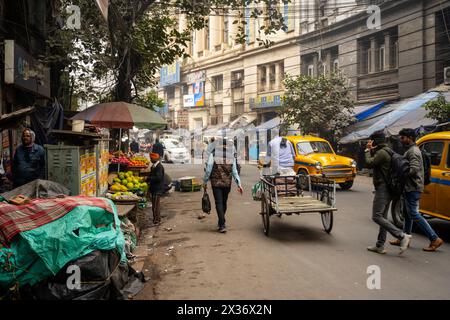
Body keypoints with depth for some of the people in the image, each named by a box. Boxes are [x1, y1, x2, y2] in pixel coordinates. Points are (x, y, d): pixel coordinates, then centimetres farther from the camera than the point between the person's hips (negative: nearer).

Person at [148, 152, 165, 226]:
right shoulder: (153, 166, 14)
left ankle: (157, 221, 0)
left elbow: (158, 178, -25)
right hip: (154, 189, 10)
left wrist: (148, 178, -19)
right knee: (154, 205, 15)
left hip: (158, 189, -10)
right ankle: (156, 220, 24)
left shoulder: (159, 167, -17)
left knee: (156, 205, -6)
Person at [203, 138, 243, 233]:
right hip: (227, 183, 3)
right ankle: (221, 222, 29)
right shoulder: (231, 156, 1)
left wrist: (205, 182, 2)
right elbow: (234, 171, -1)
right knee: (224, 203, 16)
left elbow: (208, 169, -8)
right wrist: (239, 184, 1)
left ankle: (222, 225, -8)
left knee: (219, 203, 0)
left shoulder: (213, 154, -7)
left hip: (216, 182, -3)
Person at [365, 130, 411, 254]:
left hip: (382, 188, -10)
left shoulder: (382, 153, -16)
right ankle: (380, 246, 15)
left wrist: (368, 150, -7)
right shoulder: (387, 151, 17)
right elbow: (375, 163, 21)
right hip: (387, 189, 10)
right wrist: (371, 150, 12)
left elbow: (369, 164, -19)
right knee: (383, 217, 11)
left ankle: (402, 236, -13)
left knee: (377, 217, -10)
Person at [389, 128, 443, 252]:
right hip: (410, 187, 11)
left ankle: (435, 239, -3)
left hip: (413, 188, -11)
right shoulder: (411, 150, 17)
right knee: (408, 214, 15)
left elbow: (414, 169, -27)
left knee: (414, 215, -7)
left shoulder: (413, 151, -16)